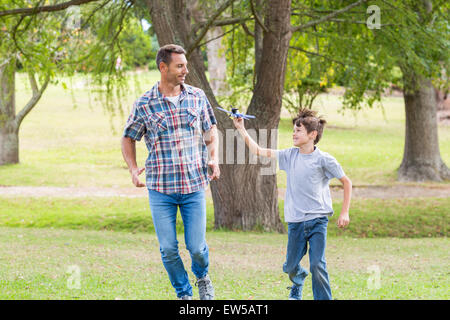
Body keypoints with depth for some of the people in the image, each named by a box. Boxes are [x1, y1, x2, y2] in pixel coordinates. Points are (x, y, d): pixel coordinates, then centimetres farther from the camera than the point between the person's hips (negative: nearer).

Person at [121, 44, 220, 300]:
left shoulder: (197, 97, 3)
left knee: (196, 246, 0)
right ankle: (184, 294, 23)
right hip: (160, 188, -1)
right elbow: (129, 138, 8)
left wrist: (214, 158, -3)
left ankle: (203, 277, 33)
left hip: (194, 185, 1)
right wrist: (133, 169, -6)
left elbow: (211, 129, 14)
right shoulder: (144, 105, -3)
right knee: (168, 249, 0)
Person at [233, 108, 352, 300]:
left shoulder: (323, 159, -5)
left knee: (317, 265, -14)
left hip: (318, 221, -4)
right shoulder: (290, 156, 6)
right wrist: (241, 129, 1)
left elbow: (346, 182, 3)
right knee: (290, 267, 11)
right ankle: (297, 284, 44)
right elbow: (258, 151, 9)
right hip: (295, 222, 4)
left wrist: (344, 213, -1)